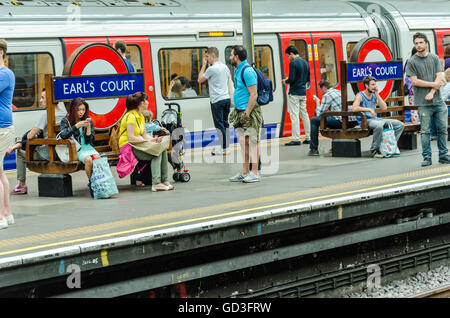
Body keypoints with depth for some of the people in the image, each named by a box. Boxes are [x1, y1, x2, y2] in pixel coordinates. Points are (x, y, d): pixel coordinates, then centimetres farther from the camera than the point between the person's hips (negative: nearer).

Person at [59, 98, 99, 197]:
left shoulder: (88, 121, 16)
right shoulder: (66, 121, 6)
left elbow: (90, 140, 11)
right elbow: (63, 135, -13)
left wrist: (88, 127, -5)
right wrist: (76, 126, -15)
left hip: (88, 147, 3)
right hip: (75, 150, -3)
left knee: (97, 158, -33)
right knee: (88, 159, -35)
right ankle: (91, 183, -23)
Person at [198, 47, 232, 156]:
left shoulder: (212, 69, -14)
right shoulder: (225, 67, 11)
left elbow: (200, 80, -3)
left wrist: (204, 65, 2)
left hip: (217, 100, -8)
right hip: (226, 98, 8)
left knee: (219, 125, -4)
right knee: (225, 123, 13)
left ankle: (224, 149, -5)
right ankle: (228, 146, 14)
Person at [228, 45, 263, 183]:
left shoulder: (247, 71, -15)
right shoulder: (237, 70, 16)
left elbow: (253, 95, -19)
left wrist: (247, 113, -20)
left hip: (249, 111, -9)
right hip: (240, 111, 9)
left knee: (251, 141, -7)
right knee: (243, 142, 10)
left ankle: (254, 173, -4)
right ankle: (244, 172, 15)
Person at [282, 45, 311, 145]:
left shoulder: (293, 63, -14)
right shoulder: (305, 63, 11)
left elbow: (291, 79, -19)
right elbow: (308, 79, 16)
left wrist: (286, 81, 0)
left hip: (294, 93, -8)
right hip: (303, 93, 8)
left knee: (294, 115, -6)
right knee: (304, 114, 13)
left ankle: (296, 139, -8)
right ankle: (308, 137, 16)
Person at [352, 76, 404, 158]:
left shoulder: (374, 96, 15)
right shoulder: (360, 96, -5)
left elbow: (384, 108, 5)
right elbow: (354, 108, -23)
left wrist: (377, 94, -1)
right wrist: (369, 109, -25)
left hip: (375, 119, 7)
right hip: (365, 120, -7)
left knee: (400, 125, -2)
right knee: (379, 125, -41)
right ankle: (374, 150, -25)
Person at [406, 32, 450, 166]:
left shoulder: (434, 58, 10)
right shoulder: (412, 62, 1)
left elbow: (439, 78, 4)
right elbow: (415, 81, -6)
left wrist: (432, 92, -10)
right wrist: (433, 84, -5)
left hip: (438, 100, 3)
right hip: (423, 103, -3)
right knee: (425, 131, -2)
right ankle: (427, 158, 4)